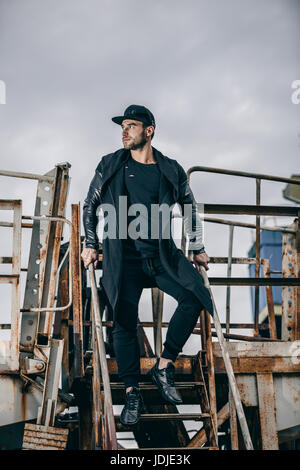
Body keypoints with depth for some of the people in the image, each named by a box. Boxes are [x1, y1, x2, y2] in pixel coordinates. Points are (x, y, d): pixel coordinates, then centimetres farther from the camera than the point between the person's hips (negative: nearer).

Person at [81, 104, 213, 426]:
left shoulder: (171, 170, 6)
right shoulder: (110, 165, 5)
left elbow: (190, 207, 17)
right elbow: (90, 206, 14)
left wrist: (197, 249, 15)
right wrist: (91, 245, 8)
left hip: (161, 255, 1)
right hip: (123, 257, -1)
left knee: (193, 297, -20)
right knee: (124, 321, -9)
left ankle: (164, 367, -6)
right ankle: (131, 394, 1)